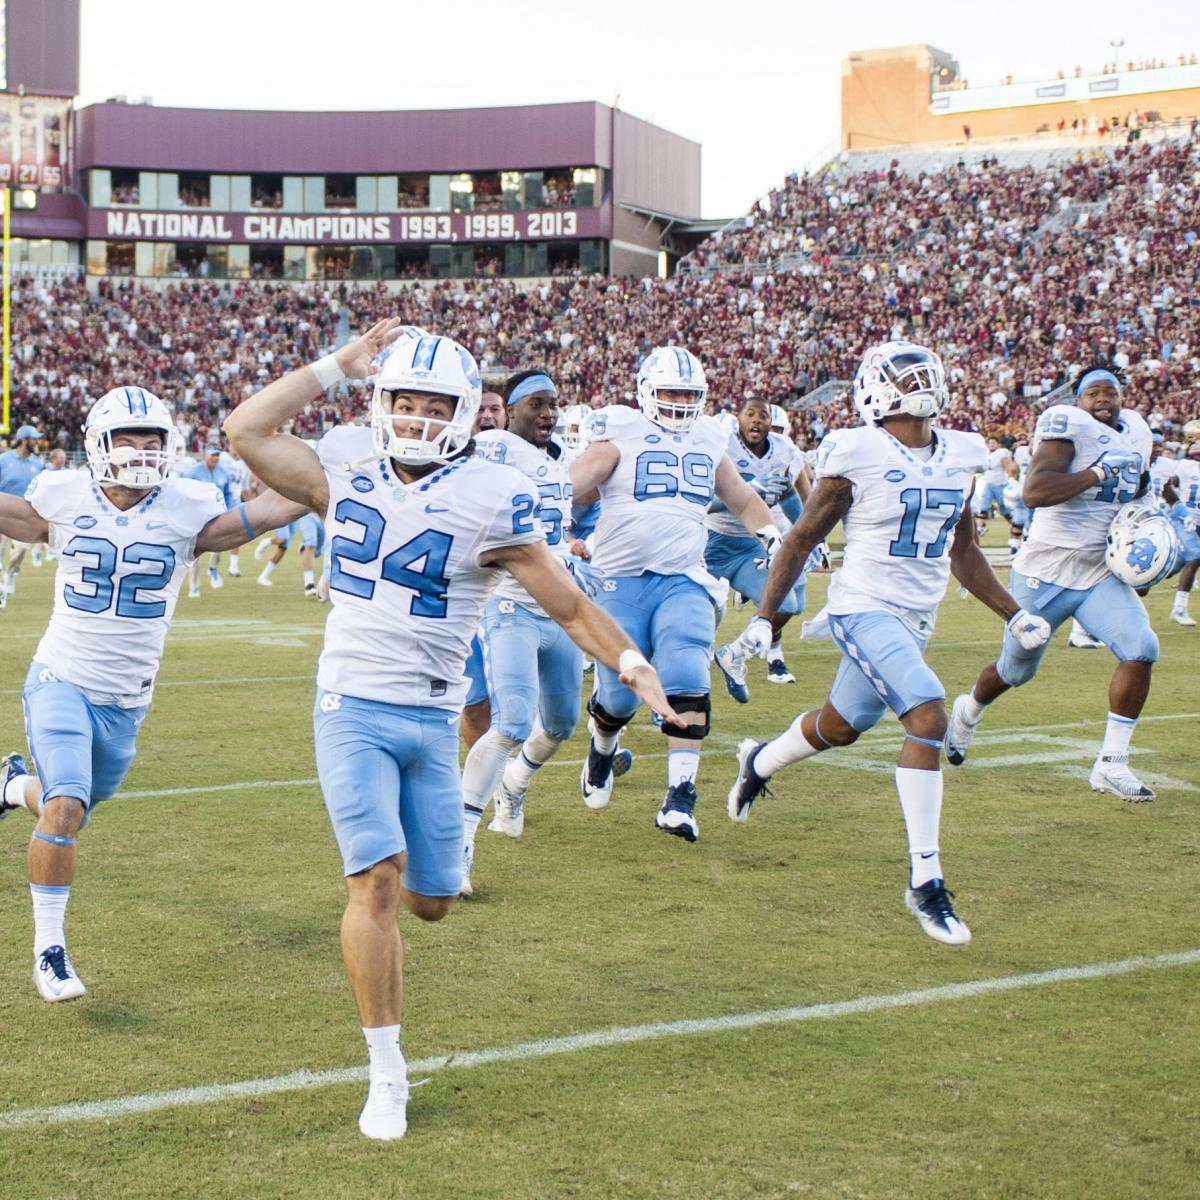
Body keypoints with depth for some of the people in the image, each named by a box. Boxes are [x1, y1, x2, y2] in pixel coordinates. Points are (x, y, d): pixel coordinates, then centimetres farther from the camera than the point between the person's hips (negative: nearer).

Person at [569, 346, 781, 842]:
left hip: (683, 582, 3)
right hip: (620, 581, -3)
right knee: (620, 694, -2)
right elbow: (568, 485, -9)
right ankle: (602, 747, 34)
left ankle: (679, 799, -14)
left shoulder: (708, 440, 15)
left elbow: (743, 500, 29)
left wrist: (772, 536, 15)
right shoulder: (620, 434, 0)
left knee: (686, 683, -17)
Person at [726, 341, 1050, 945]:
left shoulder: (960, 456, 6)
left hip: (915, 621, 7)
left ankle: (759, 762, 55)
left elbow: (962, 552, 18)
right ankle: (925, 879, -17)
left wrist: (1014, 614, 14)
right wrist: (763, 617, -4)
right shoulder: (858, 455, -12)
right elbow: (802, 538, -3)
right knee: (928, 718, -24)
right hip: (864, 607, -7)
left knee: (840, 727, 22)